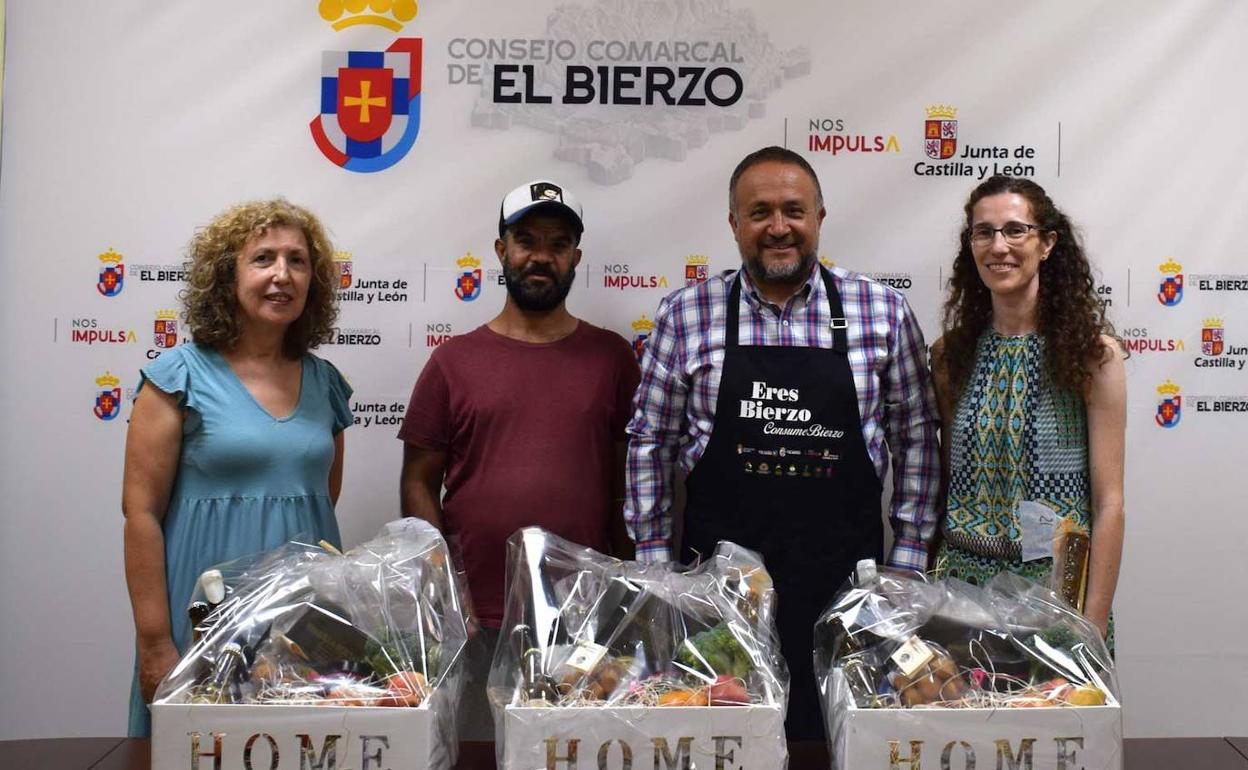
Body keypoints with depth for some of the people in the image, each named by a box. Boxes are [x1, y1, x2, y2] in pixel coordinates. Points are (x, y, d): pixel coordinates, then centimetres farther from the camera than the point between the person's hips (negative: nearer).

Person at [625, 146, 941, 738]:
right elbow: (649, 443, 4)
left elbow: (915, 437, 6)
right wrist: (655, 561, 2)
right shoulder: (685, 316, -1)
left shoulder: (883, 313, 0)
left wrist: (908, 558, 3)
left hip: (846, 577, 1)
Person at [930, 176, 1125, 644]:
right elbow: (939, 485, 8)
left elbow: (1108, 503, -8)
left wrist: (1093, 624, -11)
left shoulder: (1092, 353, -8)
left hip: (1058, 584, -3)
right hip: (960, 584, 3)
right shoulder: (950, 354, 2)